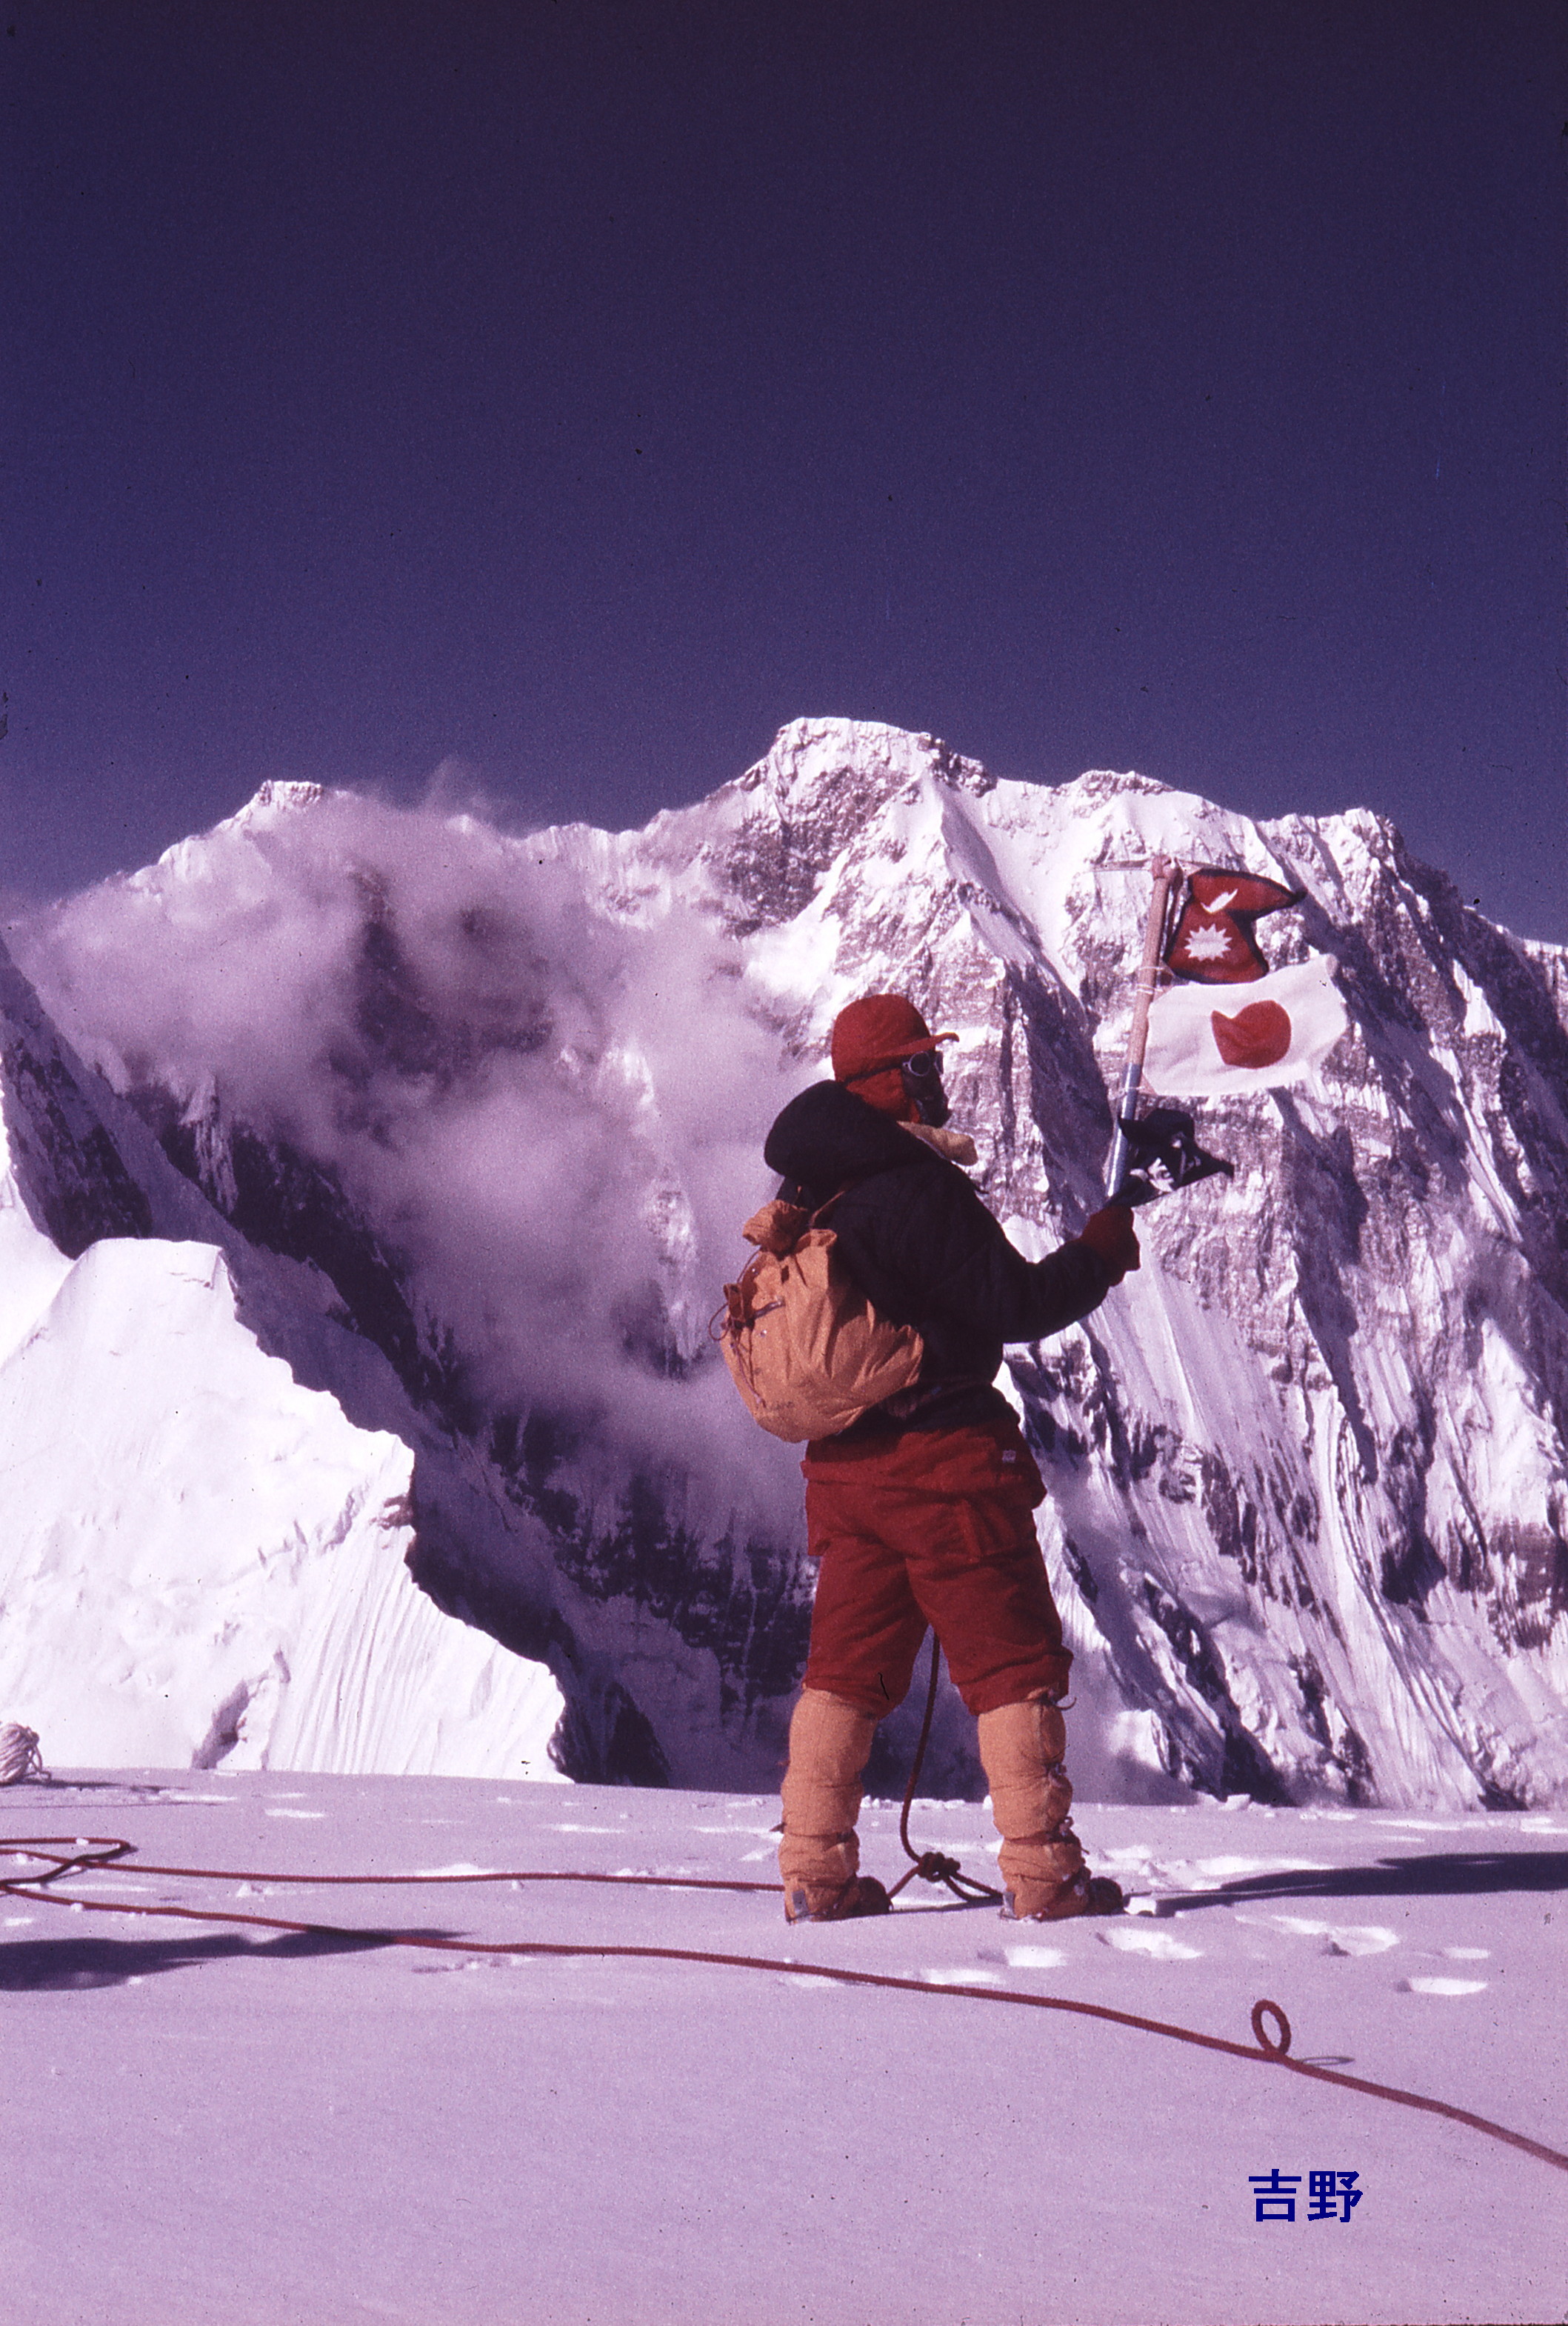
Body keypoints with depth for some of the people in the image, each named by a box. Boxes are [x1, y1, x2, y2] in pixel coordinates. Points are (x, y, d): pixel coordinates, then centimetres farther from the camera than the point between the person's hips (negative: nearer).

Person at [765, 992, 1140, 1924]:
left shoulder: (808, 1189, 8)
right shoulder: (916, 1186, -17)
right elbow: (1019, 1305, -16)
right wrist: (1107, 1245, -4)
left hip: (844, 1465, 8)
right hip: (944, 1462, -7)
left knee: (847, 1667, 14)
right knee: (1015, 1665, 3)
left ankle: (816, 1872, 16)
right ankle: (1043, 1875, 6)